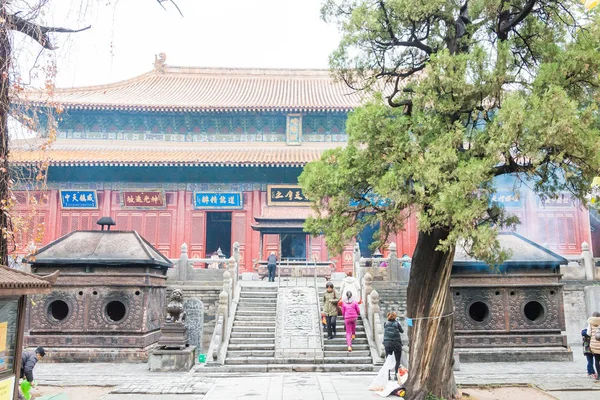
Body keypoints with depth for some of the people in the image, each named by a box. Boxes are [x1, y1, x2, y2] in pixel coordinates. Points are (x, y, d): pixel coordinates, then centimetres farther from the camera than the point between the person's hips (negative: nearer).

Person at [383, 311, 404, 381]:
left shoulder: (385, 324, 0)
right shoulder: (397, 323, -7)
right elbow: (402, 331, 7)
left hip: (387, 343, 3)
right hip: (396, 343, -3)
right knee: (397, 360, 7)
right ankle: (396, 374, -2)